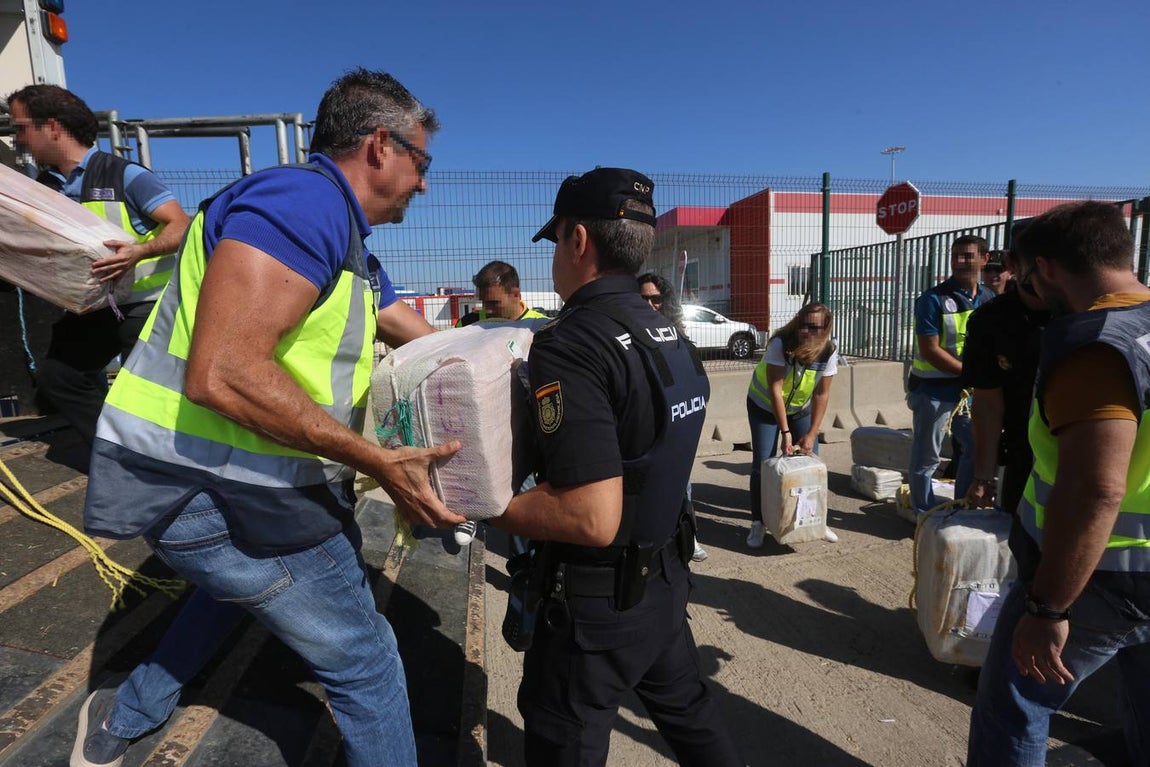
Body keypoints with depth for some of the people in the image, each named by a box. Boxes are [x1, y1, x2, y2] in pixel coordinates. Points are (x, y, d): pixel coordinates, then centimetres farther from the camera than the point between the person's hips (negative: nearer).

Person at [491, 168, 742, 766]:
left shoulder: (571, 346, -25)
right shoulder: (668, 334, 1)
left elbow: (593, 520, -30)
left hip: (597, 602, -7)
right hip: (666, 577, 8)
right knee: (688, 712, 29)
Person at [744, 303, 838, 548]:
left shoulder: (829, 352, -20)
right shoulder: (780, 344, -30)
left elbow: (821, 395, -15)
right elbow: (775, 389, -29)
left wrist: (811, 434, -18)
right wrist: (785, 431, -30)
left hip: (800, 409, 3)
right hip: (765, 406, -3)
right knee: (762, 465, -7)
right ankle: (758, 524, 5)